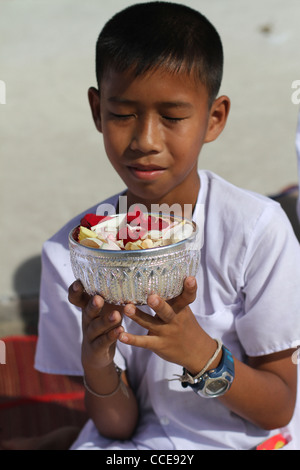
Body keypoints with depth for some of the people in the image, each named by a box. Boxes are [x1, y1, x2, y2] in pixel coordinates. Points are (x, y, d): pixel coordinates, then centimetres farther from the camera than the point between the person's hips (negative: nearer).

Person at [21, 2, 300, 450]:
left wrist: (199, 351, -25)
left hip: (245, 440, -1)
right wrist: (96, 362, -24)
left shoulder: (257, 228, -14)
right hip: (134, 440, 1)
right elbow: (117, 426, -4)